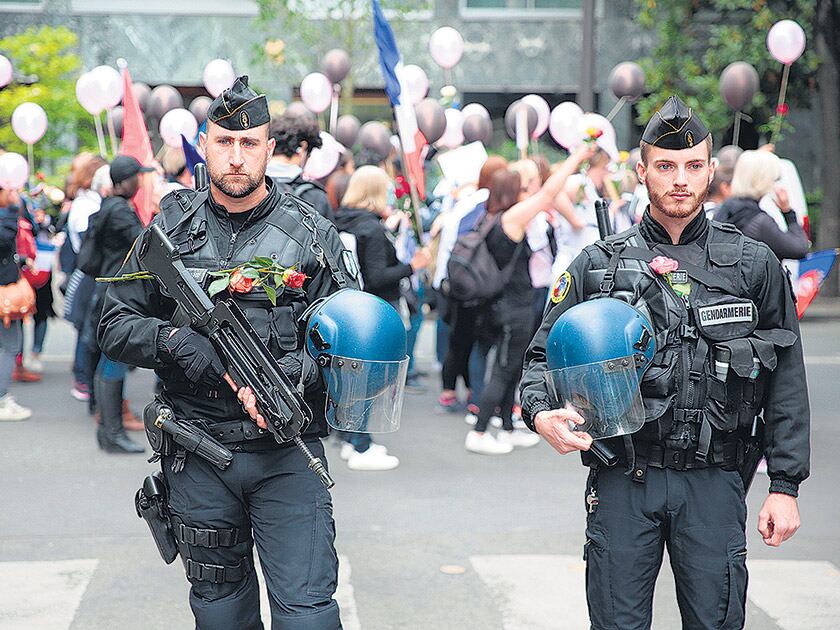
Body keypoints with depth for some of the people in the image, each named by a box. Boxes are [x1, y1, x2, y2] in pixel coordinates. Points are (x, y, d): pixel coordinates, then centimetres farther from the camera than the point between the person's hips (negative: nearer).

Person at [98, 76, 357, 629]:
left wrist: (287, 374, -19)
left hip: (288, 454, -2)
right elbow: (114, 327, 6)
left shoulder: (312, 234, 0)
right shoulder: (170, 229, 5)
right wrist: (175, 339, -14)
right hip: (198, 455, 2)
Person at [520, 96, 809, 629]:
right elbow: (544, 354, 9)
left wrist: (786, 486, 1)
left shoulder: (755, 266, 6)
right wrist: (541, 413, -13)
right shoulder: (598, 265, 7)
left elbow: (787, 382, 6)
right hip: (623, 481, 0)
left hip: (713, 484, 0)